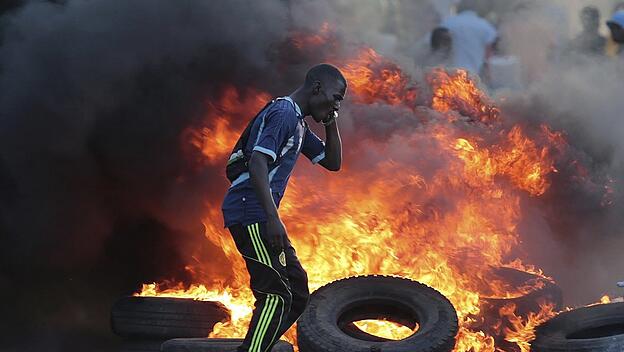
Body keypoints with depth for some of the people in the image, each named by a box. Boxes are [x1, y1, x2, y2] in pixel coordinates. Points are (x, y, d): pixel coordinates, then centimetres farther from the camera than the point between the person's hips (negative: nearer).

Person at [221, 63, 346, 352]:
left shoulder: (299, 123, 21)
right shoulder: (283, 112, -11)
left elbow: (332, 163, 26)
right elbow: (257, 163, -23)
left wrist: (331, 122, 13)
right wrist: (272, 217, -29)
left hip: (258, 216, 11)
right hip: (250, 212, -11)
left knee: (296, 292, 13)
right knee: (275, 296, -17)